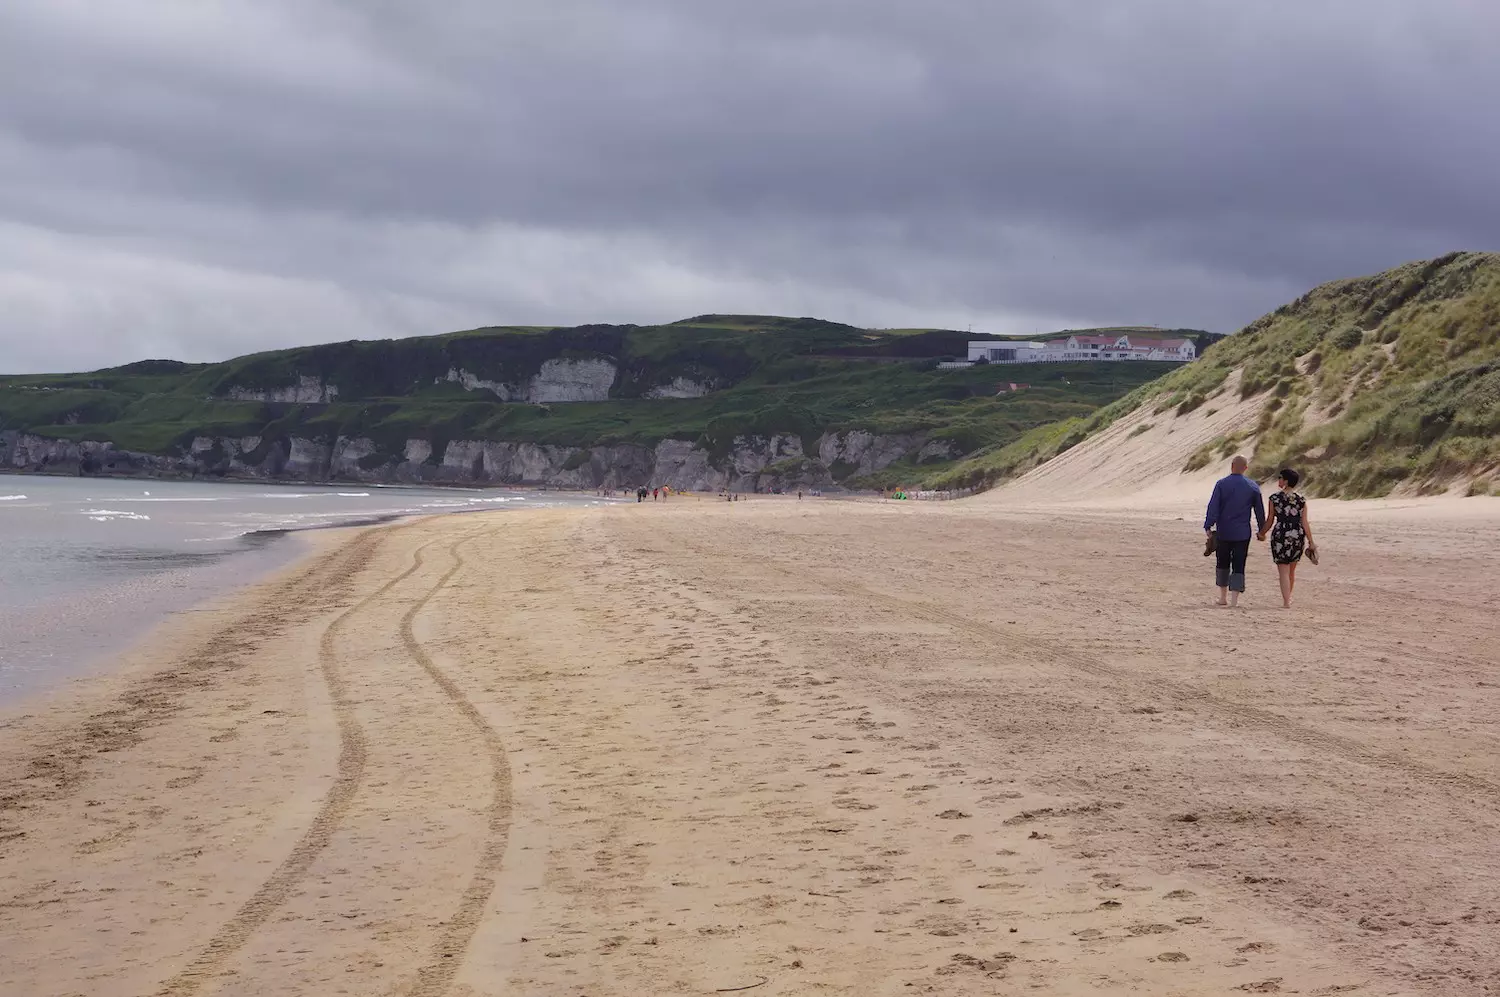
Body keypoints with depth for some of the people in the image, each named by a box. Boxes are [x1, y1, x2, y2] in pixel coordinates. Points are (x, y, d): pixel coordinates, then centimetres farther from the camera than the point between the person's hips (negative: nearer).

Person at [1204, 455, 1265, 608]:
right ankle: (1234, 599, -6)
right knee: (1238, 566, 2)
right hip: (1242, 533, 0)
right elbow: (1260, 511, 7)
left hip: (1223, 532, 0)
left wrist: (1208, 526, -2)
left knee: (1223, 564, 15)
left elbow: (1213, 507, -8)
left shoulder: (1221, 484, -6)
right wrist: (1262, 530, 17)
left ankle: (1223, 597, 21)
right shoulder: (1253, 487, 1)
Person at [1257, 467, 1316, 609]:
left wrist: (1262, 533, 16)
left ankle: (1286, 602, -3)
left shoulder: (1275, 498, -6)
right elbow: (1305, 523, -1)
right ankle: (1287, 598, 33)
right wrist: (1311, 542, 4)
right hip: (1297, 536, 3)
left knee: (1283, 571, 2)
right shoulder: (1301, 500, 0)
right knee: (1292, 570, 19)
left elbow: (1270, 521, -1)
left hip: (1280, 535, -3)